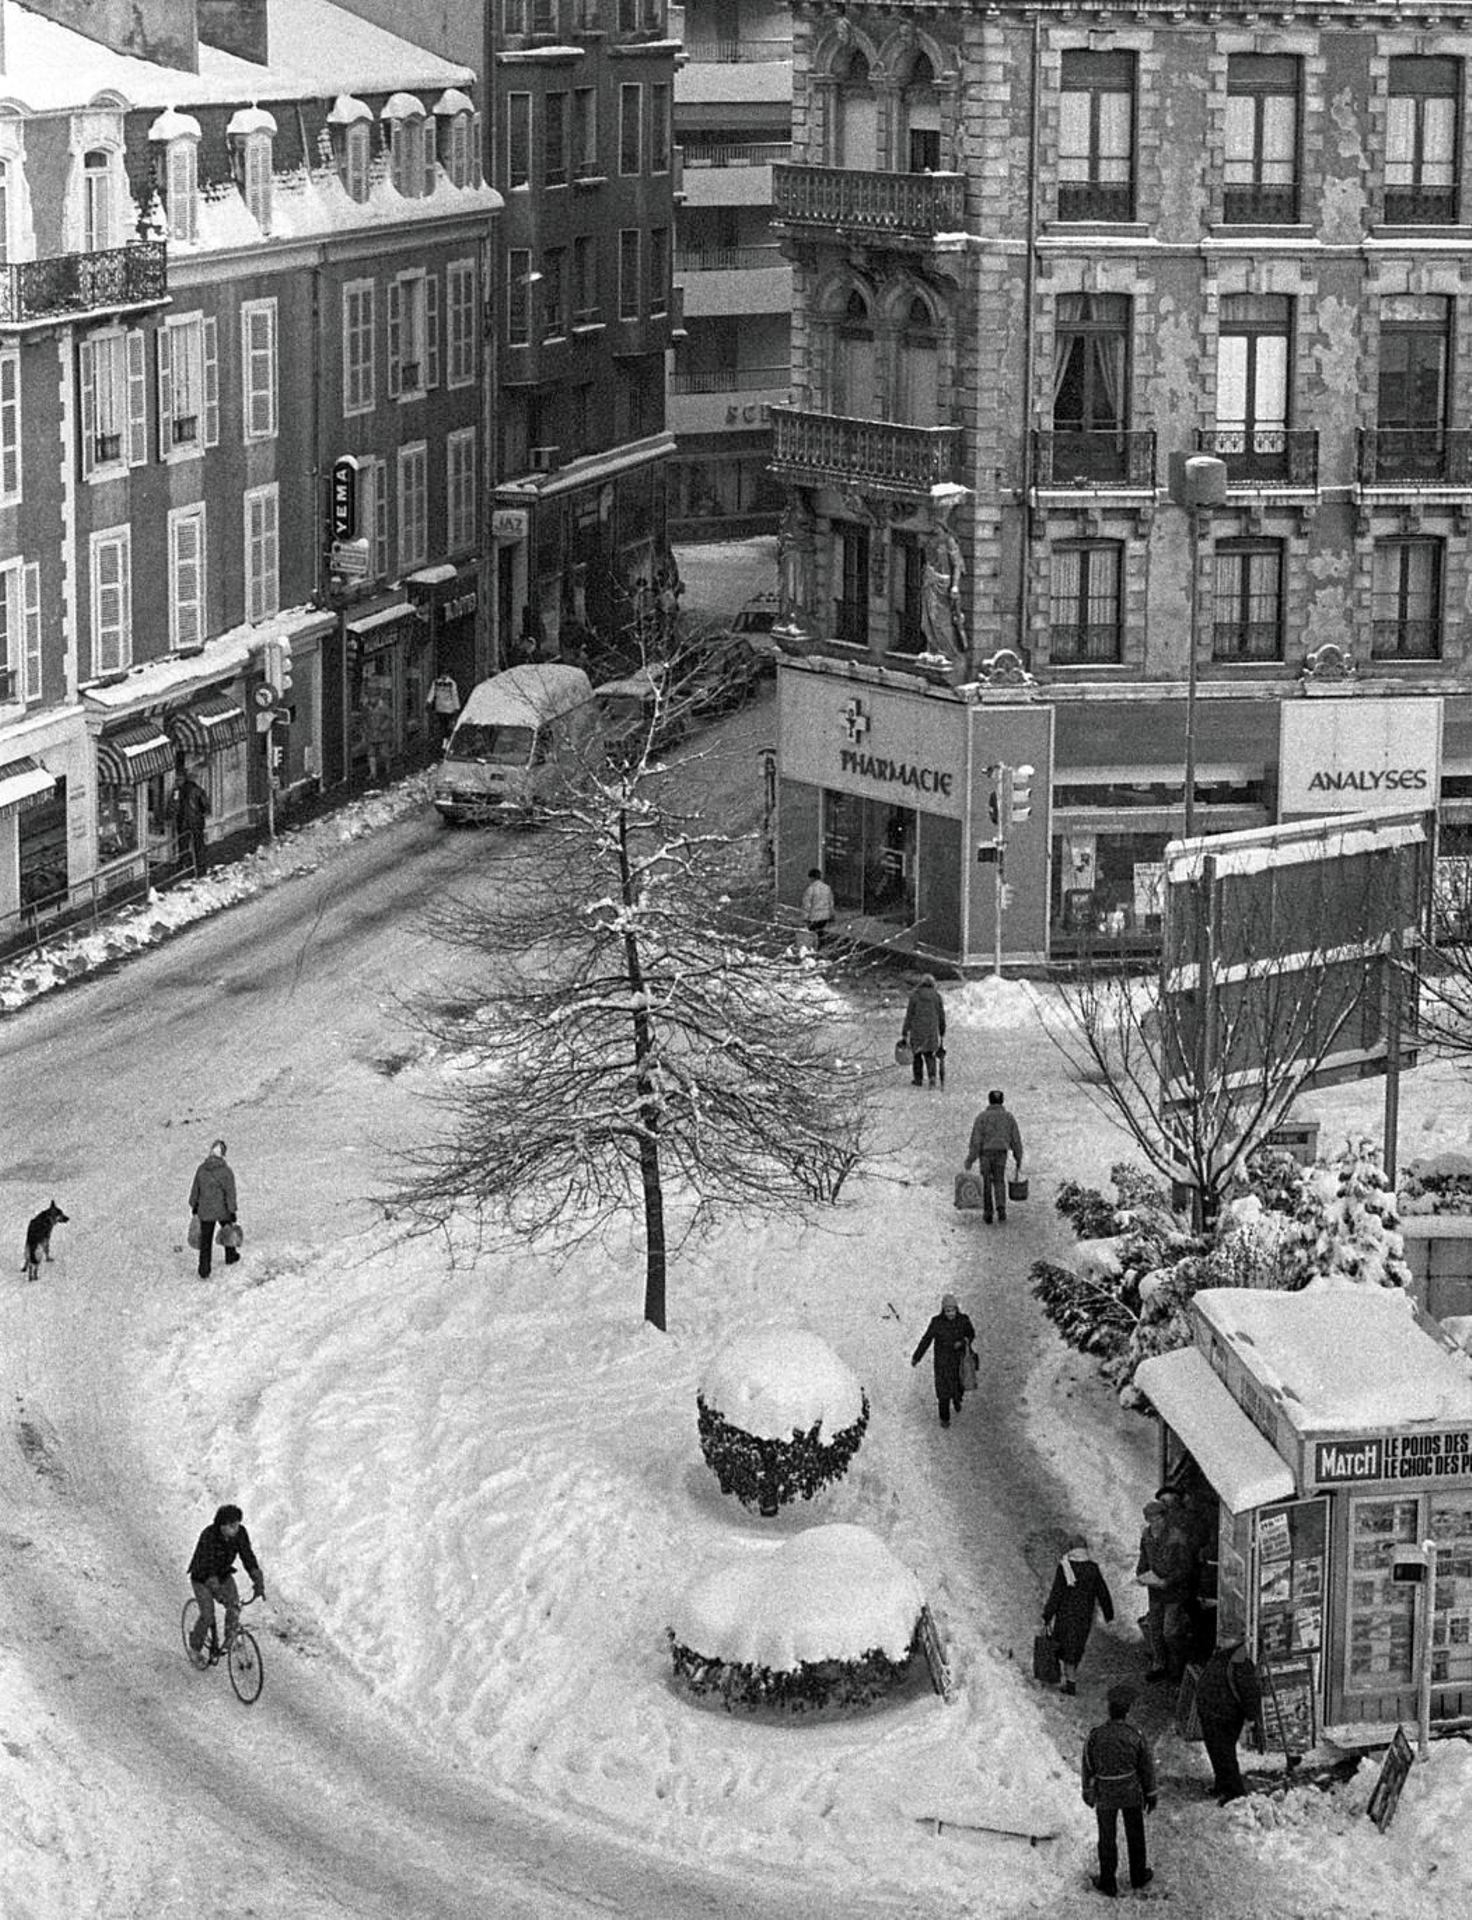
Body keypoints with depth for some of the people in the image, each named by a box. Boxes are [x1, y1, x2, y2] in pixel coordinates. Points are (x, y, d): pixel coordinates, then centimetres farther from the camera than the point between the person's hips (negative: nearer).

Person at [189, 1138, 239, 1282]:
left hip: (205, 1212, 2)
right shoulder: (226, 1171, -17)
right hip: (223, 1210, -2)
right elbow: (230, 1194, -15)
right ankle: (230, 1257, 47)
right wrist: (232, 1215, -9)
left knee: (205, 1241, 8)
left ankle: (204, 1272, 9)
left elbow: (195, 1190, 3)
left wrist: (194, 1208, 16)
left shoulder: (201, 1169, -7)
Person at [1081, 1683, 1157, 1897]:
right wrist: (1151, 1795, 7)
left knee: (1107, 1838, 15)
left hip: (1105, 1794, 0)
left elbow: (1087, 1766, -6)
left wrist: (1087, 1791, 11)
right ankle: (1138, 1876, 37)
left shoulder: (1095, 1736, -20)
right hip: (1132, 1792, 0)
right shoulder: (1136, 1736, -20)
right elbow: (1147, 1767, -8)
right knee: (1135, 1835, 21)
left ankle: (1108, 1883, 23)